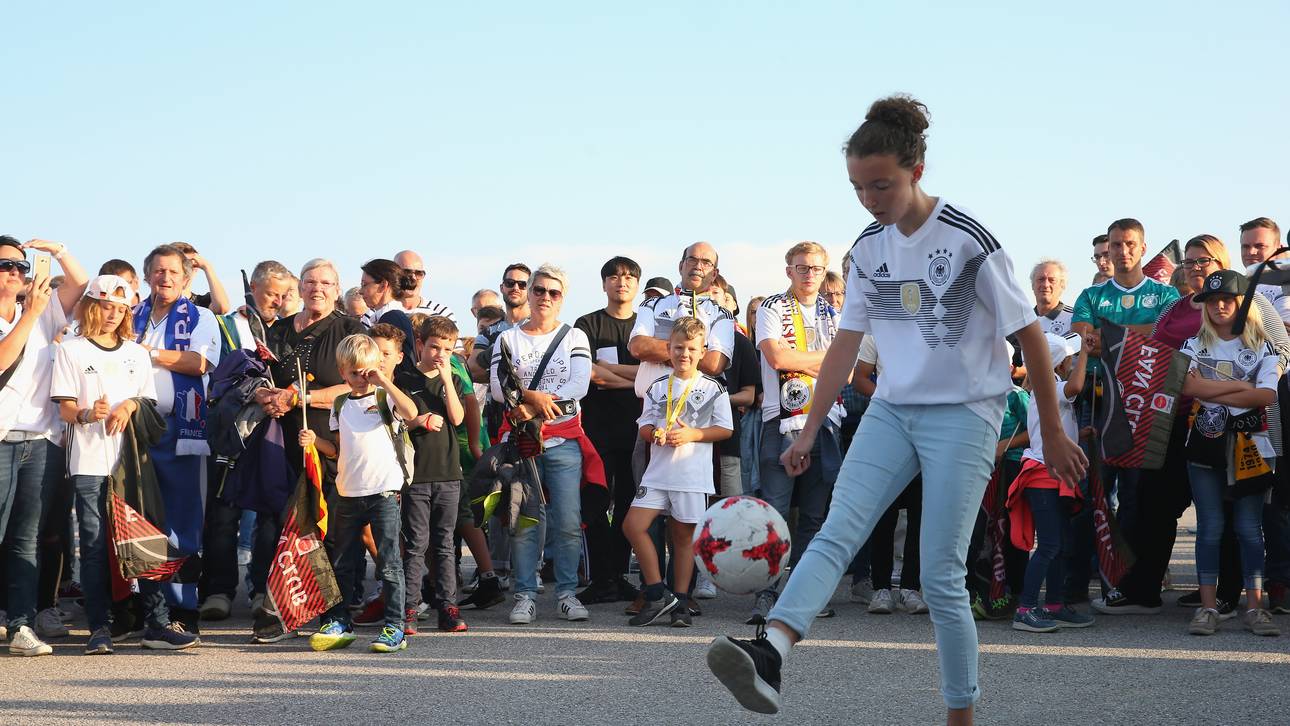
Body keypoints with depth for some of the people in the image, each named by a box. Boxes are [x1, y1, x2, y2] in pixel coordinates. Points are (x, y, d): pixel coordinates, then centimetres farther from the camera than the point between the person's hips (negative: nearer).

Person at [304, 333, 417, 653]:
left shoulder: (385, 397, 0)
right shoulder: (340, 404, 14)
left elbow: (411, 413, -22)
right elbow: (338, 449, 18)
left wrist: (384, 381, -18)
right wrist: (315, 441, 1)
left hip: (384, 489, -5)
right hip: (348, 492, 5)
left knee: (389, 562, -5)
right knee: (339, 562, 10)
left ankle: (394, 627, -2)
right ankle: (338, 623, 20)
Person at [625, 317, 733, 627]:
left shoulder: (713, 389, 1)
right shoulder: (657, 388, 10)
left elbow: (725, 429, 0)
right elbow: (644, 426, 13)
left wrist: (692, 434, -13)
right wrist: (655, 433, -11)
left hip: (693, 475, -3)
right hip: (658, 472, 3)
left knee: (684, 536, 3)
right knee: (633, 526, -9)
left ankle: (679, 604, 11)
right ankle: (658, 595, -2)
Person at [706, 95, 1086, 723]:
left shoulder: (968, 240, -12)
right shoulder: (869, 248, 5)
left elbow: (1029, 336, -6)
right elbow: (847, 342, 13)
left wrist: (1053, 434, -3)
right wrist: (809, 431, 12)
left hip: (963, 414, -5)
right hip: (892, 409, 5)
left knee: (940, 574, -7)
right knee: (836, 533, -18)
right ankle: (769, 655, -39)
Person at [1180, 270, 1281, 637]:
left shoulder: (1260, 347, 5)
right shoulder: (1194, 345, 7)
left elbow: (1267, 396, -11)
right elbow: (1190, 387, -12)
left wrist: (1213, 394, -12)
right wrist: (1240, 386, -12)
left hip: (1249, 445, 0)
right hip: (1206, 442, 0)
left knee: (1249, 528, 0)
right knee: (1210, 527, -2)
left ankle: (1255, 607, 3)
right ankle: (1208, 607, 0)